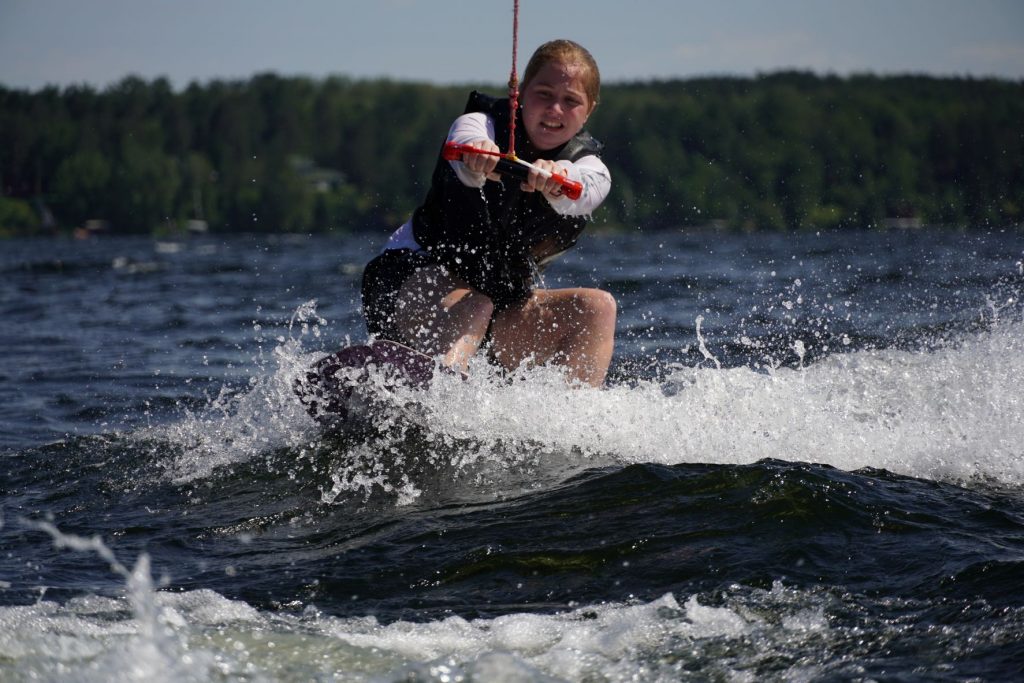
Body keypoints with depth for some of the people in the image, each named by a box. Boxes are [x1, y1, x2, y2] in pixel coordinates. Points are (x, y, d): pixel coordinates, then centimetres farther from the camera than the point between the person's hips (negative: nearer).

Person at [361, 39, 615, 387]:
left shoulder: (589, 169, -4)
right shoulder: (482, 125, -10)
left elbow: (579, 192, -31)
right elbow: (465, 141, -37)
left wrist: (558, 179, -56)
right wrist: (477, 159, -63)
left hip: (504, 298, 4)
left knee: (597, 307, -18)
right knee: (473, 305, -36)